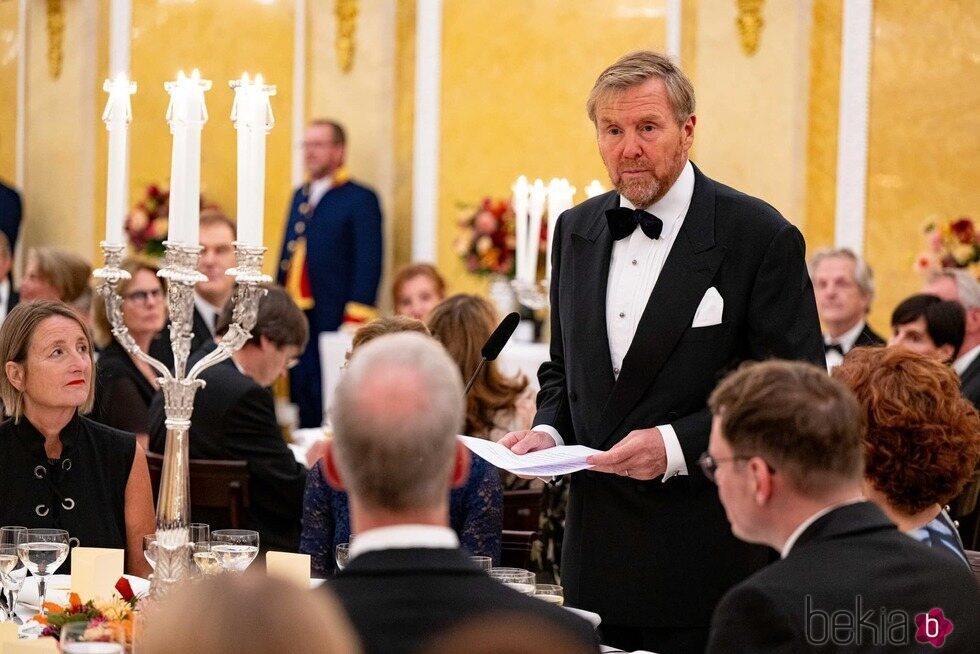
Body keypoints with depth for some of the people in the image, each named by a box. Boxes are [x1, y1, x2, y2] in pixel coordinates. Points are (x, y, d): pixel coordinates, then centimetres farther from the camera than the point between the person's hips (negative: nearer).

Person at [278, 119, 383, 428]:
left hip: (333, 321, -7)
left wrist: (355, 322, -17)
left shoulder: (360, 200, -6)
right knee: (304, 408, 10)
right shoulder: (301, 196, 17)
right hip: (297, 321, 7)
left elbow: (369, 264, -11)